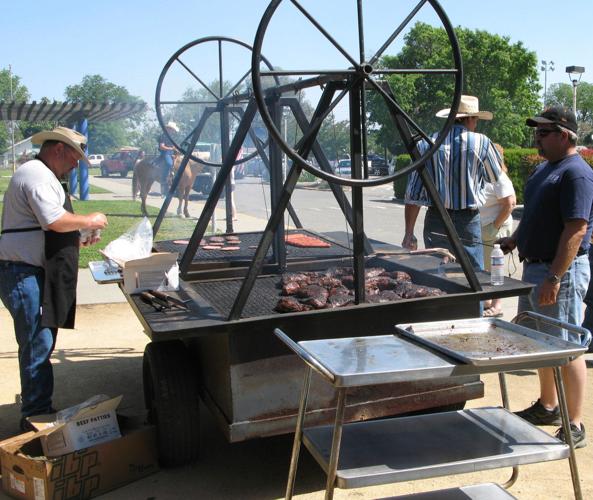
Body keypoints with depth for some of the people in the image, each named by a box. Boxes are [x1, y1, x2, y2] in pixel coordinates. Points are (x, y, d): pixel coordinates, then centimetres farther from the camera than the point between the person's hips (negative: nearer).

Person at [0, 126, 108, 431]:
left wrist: (80, 237, 19)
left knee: (40, 346, 15)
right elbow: (56, 221, -24)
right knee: (38, 346, -6)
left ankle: (38, 413, 25)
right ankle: (36, 417, 3)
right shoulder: (37, 175, -13)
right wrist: (88, 221, -8)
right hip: (26, 275, -11)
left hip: (35, 276, 11)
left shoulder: (42, 176, 22)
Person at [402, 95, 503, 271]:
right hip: (468, 222, -2)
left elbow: (413, 194, 1)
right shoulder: (481, 143, -5)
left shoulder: (426, 145, 1)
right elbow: (497, 177, 13)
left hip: (435, 222, 3)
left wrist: (409, 233, 5)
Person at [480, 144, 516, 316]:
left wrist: (495, 225, -18)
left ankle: (497, 305, 5)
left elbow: (510, 203, -20)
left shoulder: (499, 178, -14)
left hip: (494, 231, -9)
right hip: (480, 230, 9)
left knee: (492, 267, -4)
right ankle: (486, 301, 26)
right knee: (481, 267, 14)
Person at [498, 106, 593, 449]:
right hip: (534, 267, 10)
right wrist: (515, 240, 13)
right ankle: (548, 407, 36)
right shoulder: (544, 169, 15)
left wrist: (554, 277, -26)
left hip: (561, 270, -10)